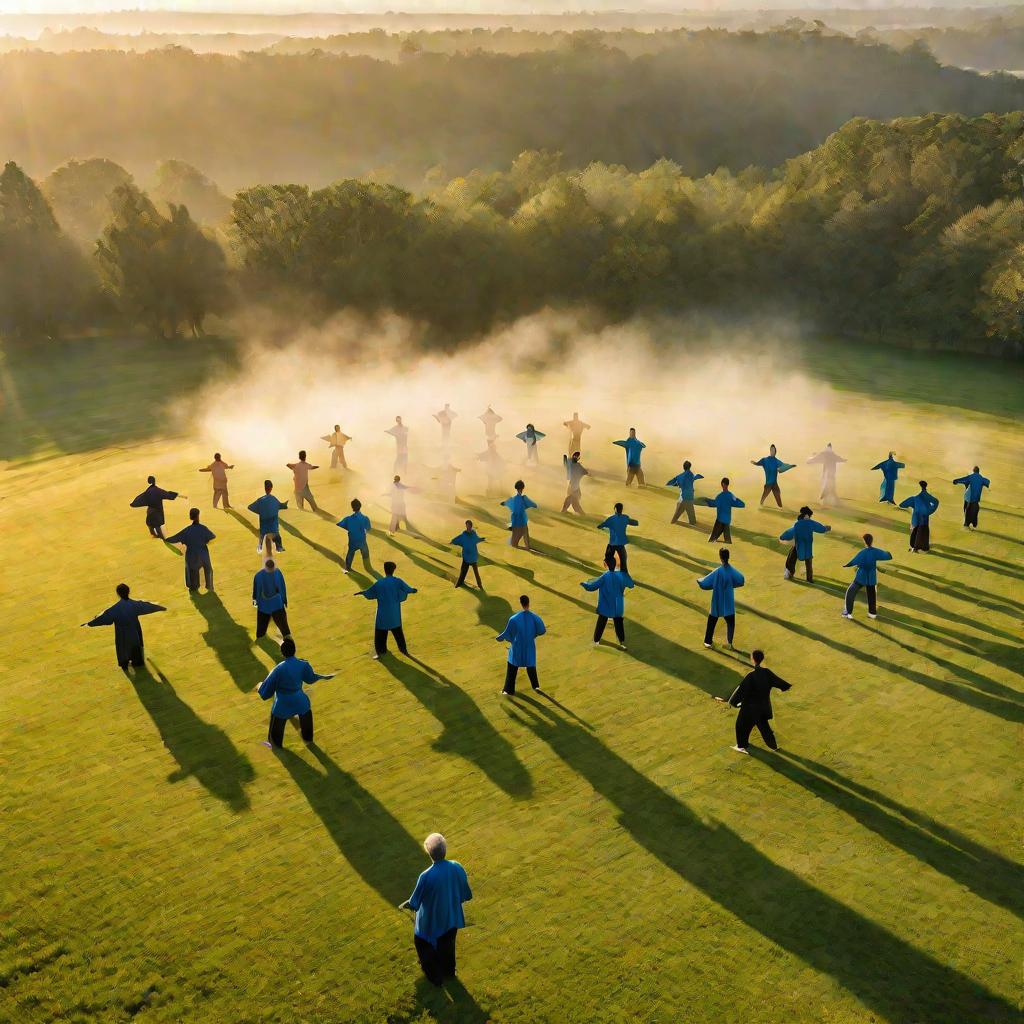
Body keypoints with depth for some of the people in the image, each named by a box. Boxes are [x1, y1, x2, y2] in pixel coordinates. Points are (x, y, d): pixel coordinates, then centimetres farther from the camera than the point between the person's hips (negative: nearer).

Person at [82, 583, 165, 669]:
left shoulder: (116, 608, -26)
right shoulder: (134, 604, -18)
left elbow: (104, 616, -22)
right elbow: (147, 605, -6)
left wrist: (89, 623, -13)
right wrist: (160, 607, 10)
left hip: (122, 632, -2)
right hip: (134, 631, 2)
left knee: (123, 646, 20)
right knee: (135, 644, 23)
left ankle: (124, 664, 34)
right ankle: (137, 662, 39)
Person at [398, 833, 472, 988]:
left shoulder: (426, 876, -34)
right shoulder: (457, 868, -21)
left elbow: (414, 903, -20)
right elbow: (465, 895, -5)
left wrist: (403, 906, 1)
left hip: (431, 921, -4)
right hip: (452, 917, 4)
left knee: (427, 947, 26)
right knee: (447, 945, 31)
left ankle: (436, 977, 42)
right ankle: (449, 971, 54)